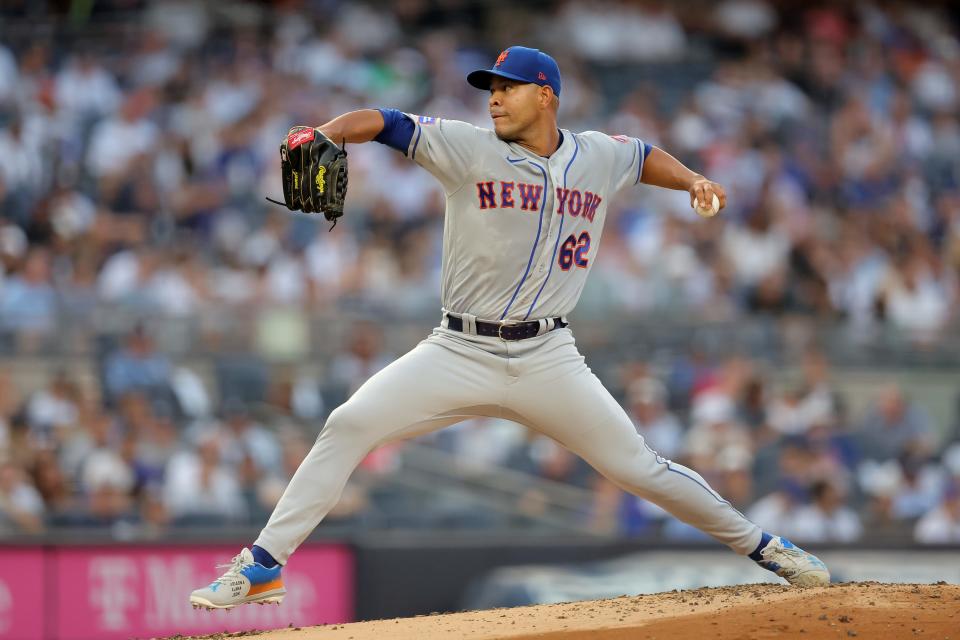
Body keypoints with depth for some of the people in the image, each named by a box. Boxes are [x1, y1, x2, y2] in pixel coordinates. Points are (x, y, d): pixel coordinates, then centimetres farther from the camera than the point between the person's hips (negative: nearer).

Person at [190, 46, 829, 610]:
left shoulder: (597, 157, 5)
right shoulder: (467, 148, -5)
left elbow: (646, 156, 27)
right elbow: (382, 123, -14)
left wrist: (692, 180, 10)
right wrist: (322, 135, -32)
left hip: (547, 360, 1)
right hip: (459, 354, -1)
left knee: (638, 467, 0)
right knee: (350, 425, -18)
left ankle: (762, 546, 20)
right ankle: (262, 566, -13)